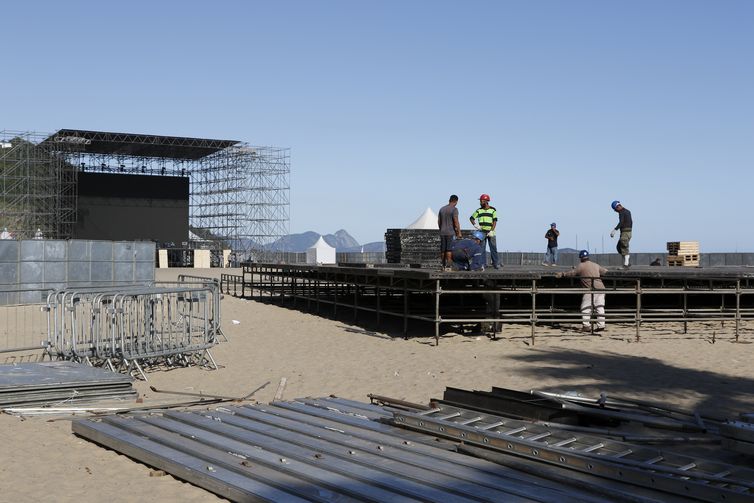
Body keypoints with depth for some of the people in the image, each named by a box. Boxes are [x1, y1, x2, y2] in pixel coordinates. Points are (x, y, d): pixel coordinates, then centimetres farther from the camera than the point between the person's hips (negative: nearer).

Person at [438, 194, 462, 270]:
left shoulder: (442, 209, 11)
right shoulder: (454, 209, -8)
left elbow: (439, 222, 14)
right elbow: (456, 222, -13)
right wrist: (459, 233, -7)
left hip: (442, 233, 6)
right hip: (451, 233, -6)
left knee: (443, 250, 8)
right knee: (449, 250, -6)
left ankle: (443, 266, 11)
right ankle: (448, 265, -10)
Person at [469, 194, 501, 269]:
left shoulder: (493, 210, 1)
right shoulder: (479, 210, 9)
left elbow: (495, 221, -3)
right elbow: (471, 218, 15)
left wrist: (491, 231, -14)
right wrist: (475, 225, -3)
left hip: (490, 232, -3)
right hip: (482, 232, 3)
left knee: (493, 248, -3)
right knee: (482, 248, 1)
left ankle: (496, 263, 1)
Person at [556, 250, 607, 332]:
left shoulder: (582, 266, 0)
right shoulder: (596, 265, 17)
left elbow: (572, 273, 0)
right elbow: (605, 271, 27)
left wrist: (562, 274, 11)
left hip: (591, 289, -6)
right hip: (601, 287, 6)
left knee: (585, 308, 3)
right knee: (600, 307, 9)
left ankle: (586, 325, -3)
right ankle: (601, 325, 6)